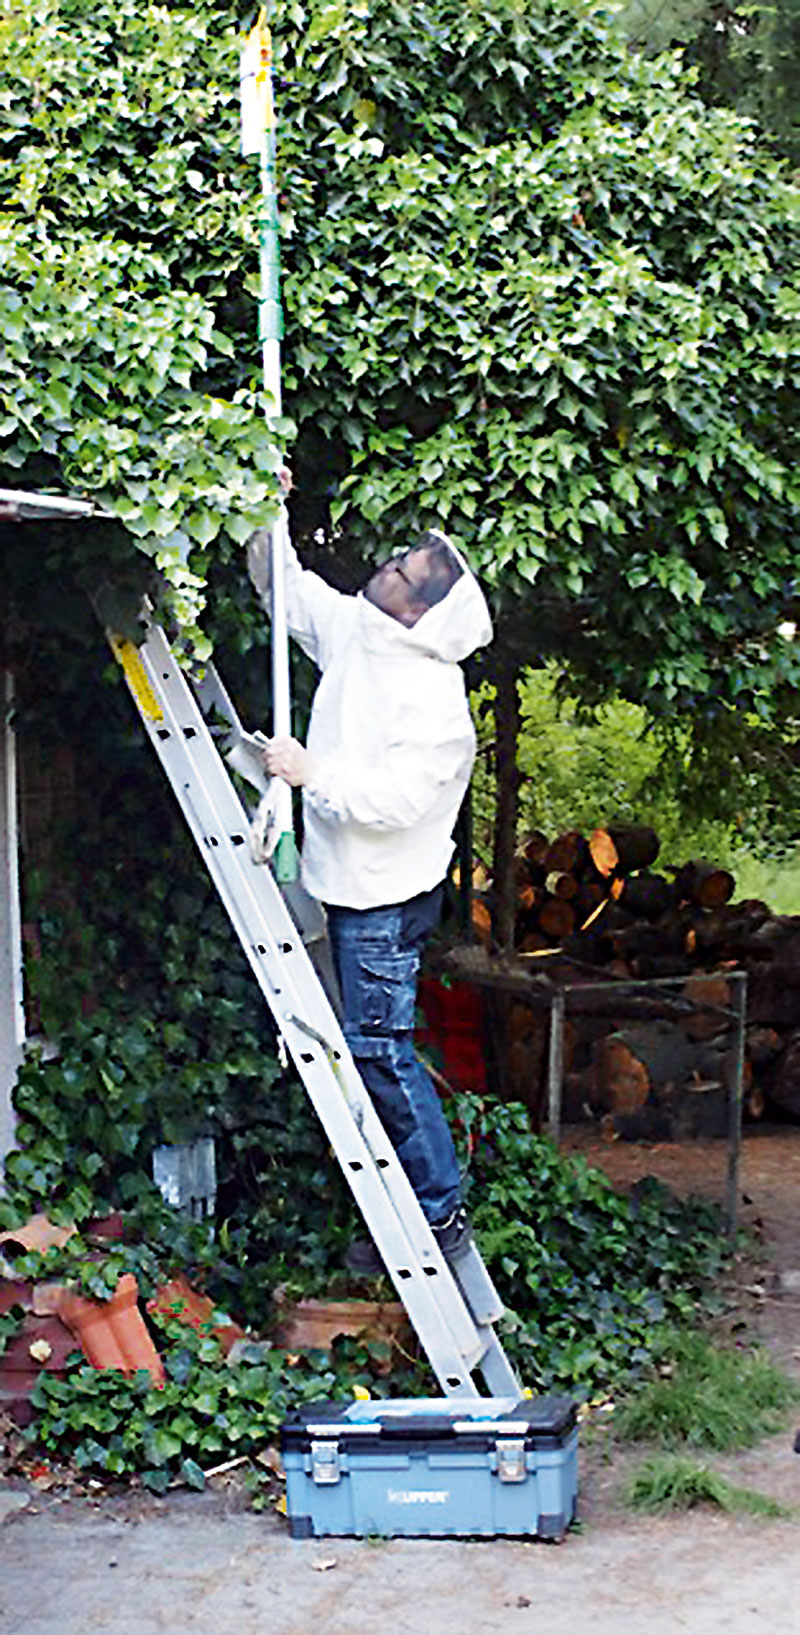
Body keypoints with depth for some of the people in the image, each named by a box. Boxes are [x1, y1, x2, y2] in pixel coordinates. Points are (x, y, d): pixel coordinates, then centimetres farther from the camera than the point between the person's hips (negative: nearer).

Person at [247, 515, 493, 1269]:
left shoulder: (433, 698, -22)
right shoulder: (352, 630, 2)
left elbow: (396, 798, -27)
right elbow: (286, 590, 17)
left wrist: (313, 771, -28)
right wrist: (265, 523, 5)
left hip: (386, 897, -9)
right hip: (351, 886, 9)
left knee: (376, 1046, -7)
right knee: (374, 1047, 15)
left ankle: (439, 1212, 2)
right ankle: (416, 1204, 24)